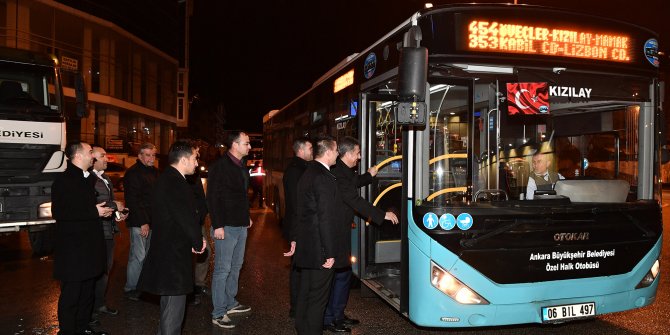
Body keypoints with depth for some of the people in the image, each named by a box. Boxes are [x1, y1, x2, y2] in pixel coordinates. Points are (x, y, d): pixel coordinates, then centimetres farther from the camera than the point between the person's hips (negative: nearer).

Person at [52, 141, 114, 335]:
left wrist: (104, 210, 7)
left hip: (89, 246, 9)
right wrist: (94, 212, -21)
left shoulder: (89, 179, 15)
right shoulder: (64, 181, -13)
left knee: (87, 292, 18)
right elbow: (59, 212, -22)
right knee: (71, 295, 1)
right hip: (73, 249, -9)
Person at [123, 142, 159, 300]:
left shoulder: (155, 172, 15)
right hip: (139, 222, -8)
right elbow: (132, 200, -15)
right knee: (138, 256, -6)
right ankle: (131, 289, 6)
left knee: (149, 255, 11)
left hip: (152, 221, 8)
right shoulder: (133, 173, -9)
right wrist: (143, 222, -17)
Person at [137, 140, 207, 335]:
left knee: (169, 301, 24)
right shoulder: (175, 184, -21)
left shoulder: (167, 179, 12)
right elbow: (187, 218, -20)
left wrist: (196, 240, 6)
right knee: (175, 303, -1)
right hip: (173, 254, -11)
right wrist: (198, 243, -5)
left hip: (167, 251, 11)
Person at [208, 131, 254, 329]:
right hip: (226, 227, -8)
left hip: (241, 225, 9)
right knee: (222, 270, -2)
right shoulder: (220, 166, -14)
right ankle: (218, 314, 7)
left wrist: (247, 216, 15)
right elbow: (213, 198, -17)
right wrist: (217, 225, -20)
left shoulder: (242, 167, 11)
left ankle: (230, 303, 31)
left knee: (236, 267, 17)